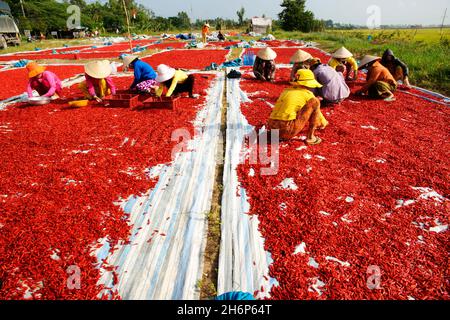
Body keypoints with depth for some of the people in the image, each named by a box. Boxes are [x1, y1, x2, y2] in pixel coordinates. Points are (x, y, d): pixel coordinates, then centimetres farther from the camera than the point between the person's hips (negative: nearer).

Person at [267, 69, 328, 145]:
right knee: (315, 101, 3)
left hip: (273, 129, 8)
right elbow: (316, 111, 19)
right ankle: (310, 137, 4)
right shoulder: (307, 94, 3)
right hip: (288, 131, -8)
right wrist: (323, 123, 42)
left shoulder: (286, 91, 20)